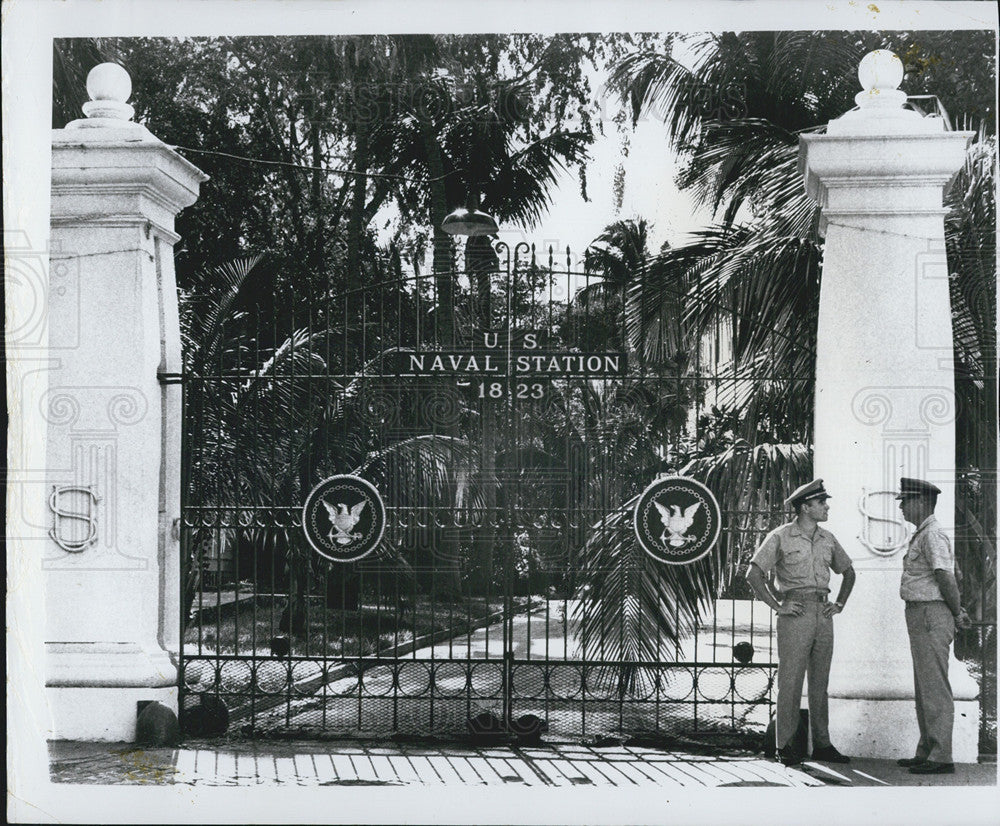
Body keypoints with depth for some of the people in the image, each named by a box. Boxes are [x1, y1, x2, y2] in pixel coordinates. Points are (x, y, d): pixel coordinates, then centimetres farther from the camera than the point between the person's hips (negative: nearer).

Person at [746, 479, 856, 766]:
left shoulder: (827, 539, 13)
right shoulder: (780, 537, -4)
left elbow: (848, 572, 26)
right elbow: (753, 574, -7)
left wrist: (839, 604, 14)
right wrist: (777, 606, -10)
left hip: (823, 613, 6)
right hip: (795, 613, -5)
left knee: (820, 681, 8)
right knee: (790, 680, -4)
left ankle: (822, 744, 13)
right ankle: (785, 745, 0)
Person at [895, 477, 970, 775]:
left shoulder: (933, 535, -15)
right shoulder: (922, 534, 18)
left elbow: (945, 577, -21)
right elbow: (947, 579, 23)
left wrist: (957, 614, -11)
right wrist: (958, 610, 15)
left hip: (931, 615, -11)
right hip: (921, 617, 11)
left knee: (935, 687, -10)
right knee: (924, 687, 14)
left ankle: (941, 757, -10)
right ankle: (926, 752, 20)